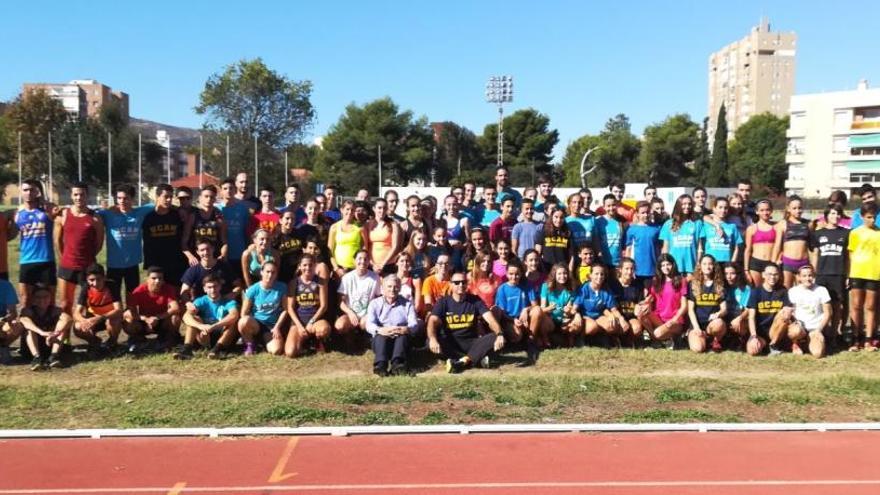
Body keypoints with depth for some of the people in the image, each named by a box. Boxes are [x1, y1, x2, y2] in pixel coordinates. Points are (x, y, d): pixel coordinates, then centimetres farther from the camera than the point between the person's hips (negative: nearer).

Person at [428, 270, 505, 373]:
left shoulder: (475, 300, 2)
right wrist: (433, 339, -37)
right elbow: (433, 321, -15)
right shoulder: (444, 302, 0)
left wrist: (499, 334, -31)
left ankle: (463, 361, -34)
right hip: (450, 343, -1)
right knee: (430, 342, -31)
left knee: (494, 338, -25)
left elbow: (490, 319, -10)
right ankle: (477, 358, -27)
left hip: (471, 342, 1)